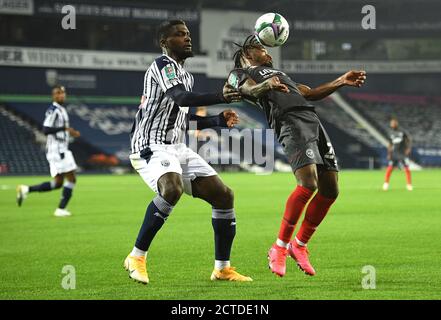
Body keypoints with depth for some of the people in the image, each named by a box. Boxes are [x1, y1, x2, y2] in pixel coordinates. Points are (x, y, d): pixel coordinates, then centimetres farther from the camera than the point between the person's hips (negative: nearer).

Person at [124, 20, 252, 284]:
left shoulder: (186, 75, 22)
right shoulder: (163, 65, -8)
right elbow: (182, 98, -26)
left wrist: (218, 120, 14)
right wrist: (221, 97, -38)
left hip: (178, 149, 9)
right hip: (152, 147, -9)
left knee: (224, 195, 1)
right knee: (172, 189, -36)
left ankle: (222, 269, 12)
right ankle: (137, 258, -23)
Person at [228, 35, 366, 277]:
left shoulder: (278, 74, 39)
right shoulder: (239, 73, 16)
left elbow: (310, 93, 34)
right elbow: (250, 89, -7)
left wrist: (341, 81, 24)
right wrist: (267, 85, -30)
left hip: (313, 120, 8)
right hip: (291, 121, -8)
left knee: (330, 190, 0)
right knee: (308, 184, -24)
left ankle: (299, 245, 15)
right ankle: (279, 248, -12)